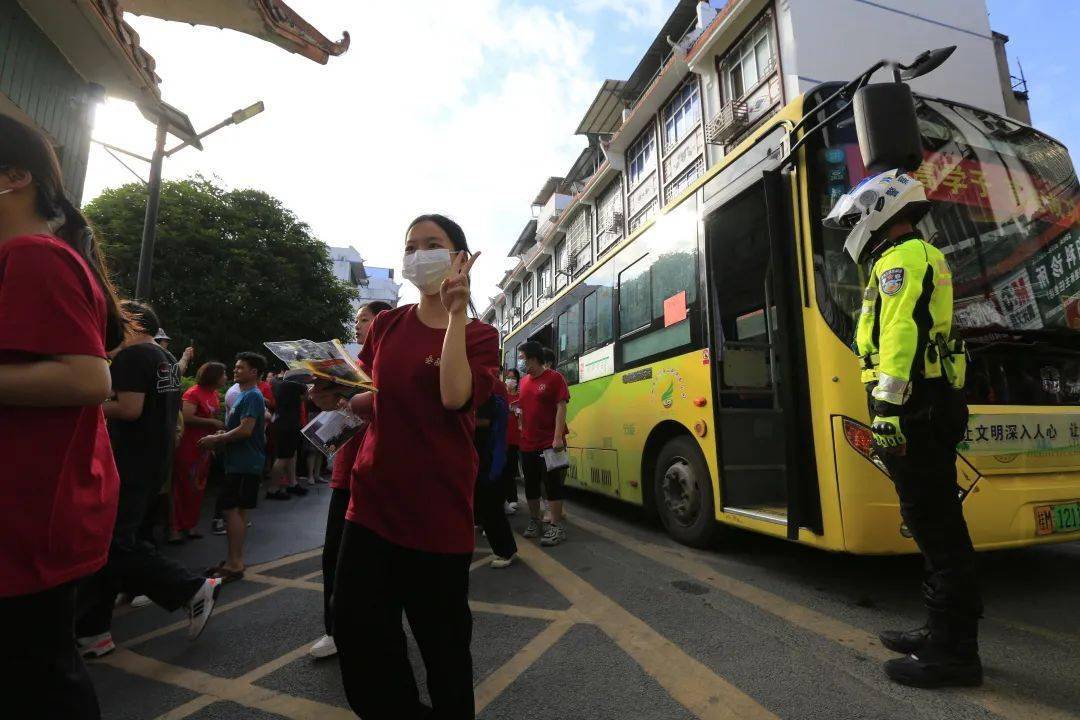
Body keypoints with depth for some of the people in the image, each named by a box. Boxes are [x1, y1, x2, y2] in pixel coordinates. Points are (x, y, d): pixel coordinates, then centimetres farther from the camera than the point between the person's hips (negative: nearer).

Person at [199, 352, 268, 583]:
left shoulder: (252, 396, -14)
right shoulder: (245, 395, 18)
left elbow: (246, 429, -23)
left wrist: (216, 439, -13)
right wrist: (222, 435, 9)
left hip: (244, 464, -10)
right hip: (240, 462, 10)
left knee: (231, 509, -8)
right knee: (237, 510, 14)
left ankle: (235, 564, -1)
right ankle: (234, 560, 24)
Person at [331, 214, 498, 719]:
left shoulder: (478, 336, -1)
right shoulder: (386, 326, 9)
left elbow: (456, 397, -21)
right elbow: (370, 403, 17)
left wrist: (456, 314, -18)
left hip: (438, 508, -3)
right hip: (373, 501, 4)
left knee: (443, 639, 10)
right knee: (359, 633, 11)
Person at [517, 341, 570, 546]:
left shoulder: (554, 378, -7)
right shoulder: (524, 381, 11)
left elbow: (561, 408, -12)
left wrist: (558, 437, -19)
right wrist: (522, 431, 10)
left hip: (550, 443, -6)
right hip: (527, 444, 6)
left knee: (553, 484, -1)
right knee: (531, 484, 13)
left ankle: (556, 526, 7)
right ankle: (534, 520, 28)